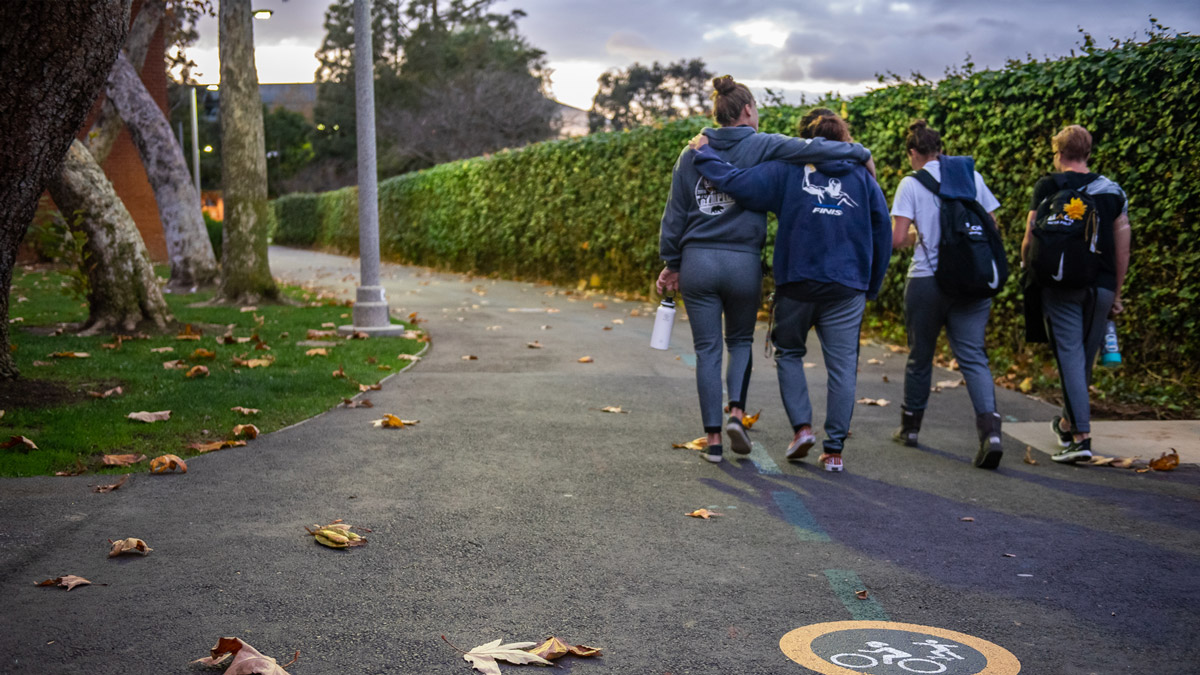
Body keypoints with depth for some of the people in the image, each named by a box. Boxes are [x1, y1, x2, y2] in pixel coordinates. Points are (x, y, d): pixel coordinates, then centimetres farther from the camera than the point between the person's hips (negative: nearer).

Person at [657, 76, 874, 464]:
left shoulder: (692, 154, 7)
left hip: (698, 261, 2)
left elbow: (675, 214, 8)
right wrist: (860, 153, 5)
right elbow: (814, 149, -11)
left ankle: (713, 437, 5)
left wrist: (671, 263, 15)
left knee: (707, 349, 7)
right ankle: (737, 412, -2)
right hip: (744, 262, -1)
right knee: (740, 340, 19)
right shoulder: (762, 147, -2)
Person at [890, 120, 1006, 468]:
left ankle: (910, 426, 28)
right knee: (973, 355, -1)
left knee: (920, 354, 12)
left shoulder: (911, 184, -5)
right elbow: (992, 227, 9)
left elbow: (897, 238, -11)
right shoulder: (972, 176, 7)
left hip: (928, 279, -3)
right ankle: (990, 428, -20)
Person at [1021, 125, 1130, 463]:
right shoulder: (1113, 190, 11)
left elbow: (1031, 239, -6)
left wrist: (1026, 266, 13)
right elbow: (1123, 248, 11)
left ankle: (1082, 437, -16)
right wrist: (1116, 293, 19)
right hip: (1100, 287, 4)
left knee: (1070, 357, -6)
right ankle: (1068, 422, 35)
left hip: (1061, 283, -4)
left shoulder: (1048, 186, -1)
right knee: (1086, 359, 16)